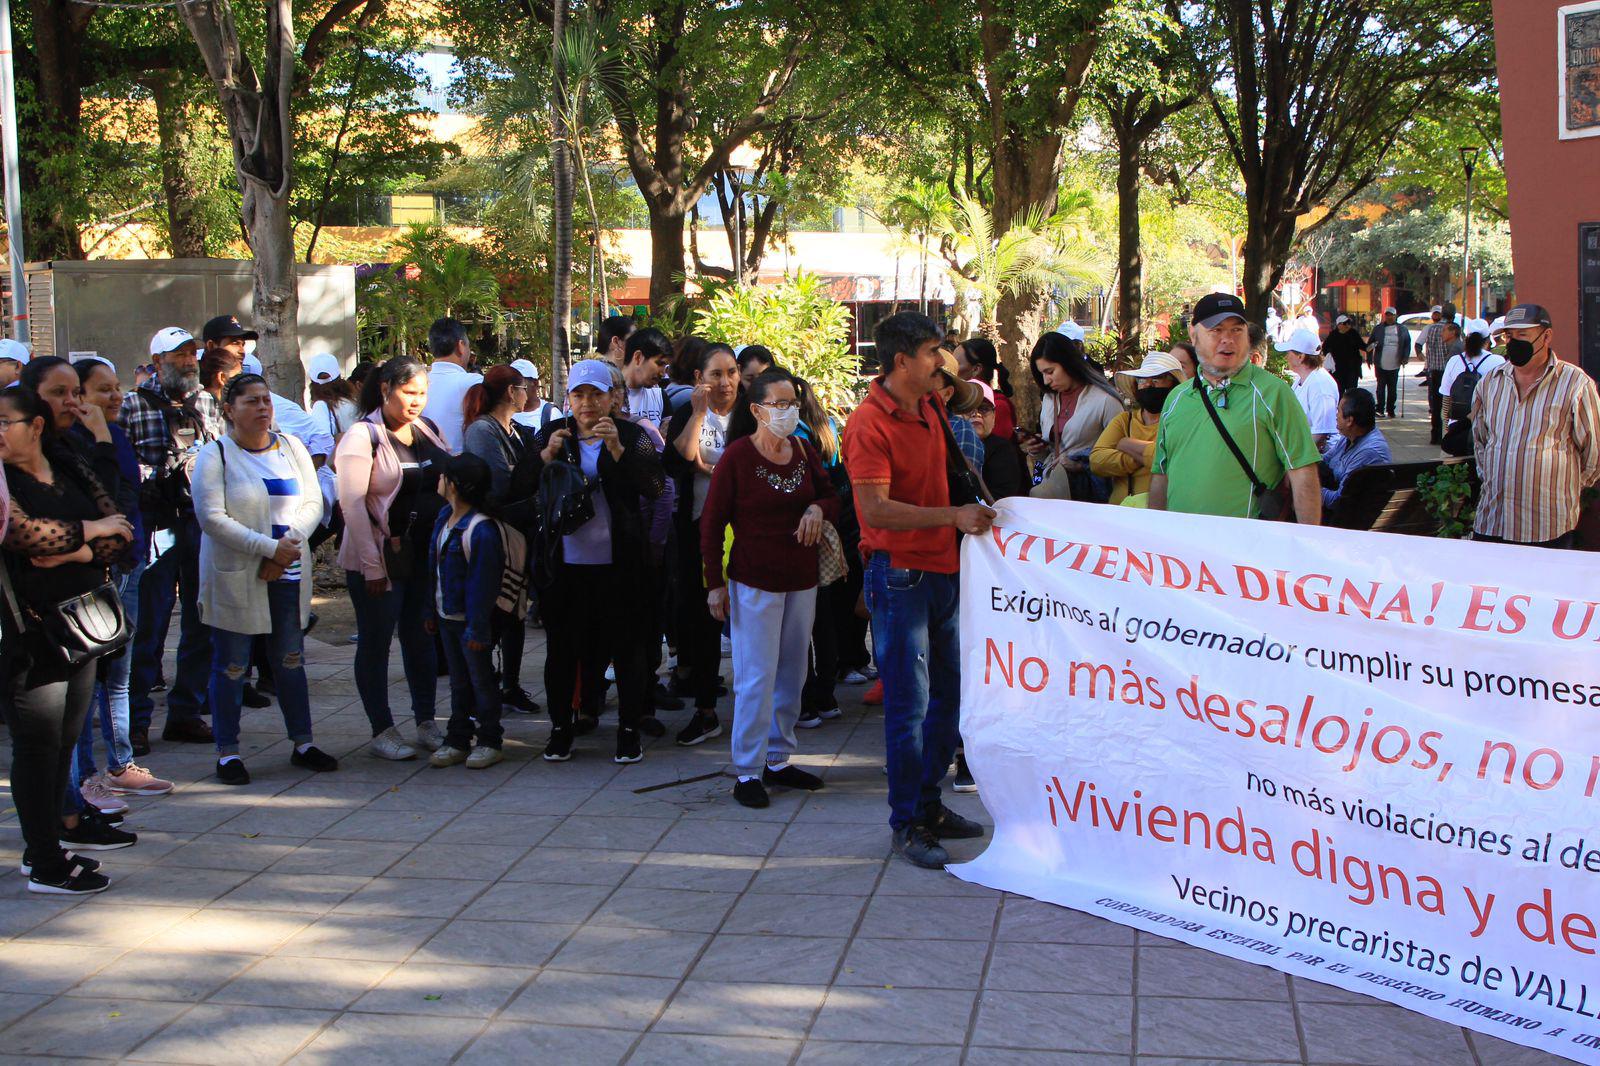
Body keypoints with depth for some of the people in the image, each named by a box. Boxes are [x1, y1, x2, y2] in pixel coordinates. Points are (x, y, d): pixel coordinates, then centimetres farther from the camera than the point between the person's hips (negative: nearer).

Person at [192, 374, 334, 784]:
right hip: (235, 578, -4)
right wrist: (269, 547, -19)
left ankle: (302, 743, 20)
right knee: (231, 666, 2)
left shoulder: (292, 448, 10)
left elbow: (313, 503, 6)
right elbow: (212, 517, -14)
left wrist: (290, 542, -12)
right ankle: (227, 753, 11)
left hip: (288, 576, 4)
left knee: (291, 661, 11)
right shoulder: (215, 455, -5)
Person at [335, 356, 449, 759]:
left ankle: (426, 722, 23)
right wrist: (371, 565, -17)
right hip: (381, 557, -6)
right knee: (376, 642, 4)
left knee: (421, 637, 13)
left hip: (426, 554, 6)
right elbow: (352, 504, -14)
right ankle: (382, 731, 11)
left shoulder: (428, 430, 9)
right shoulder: (363, 436, -10)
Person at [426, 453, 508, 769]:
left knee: (481, 679, 5)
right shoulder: (444, 518, 5)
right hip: (447, 618, 8)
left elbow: (483, 585, -22)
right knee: (458, 682, 16)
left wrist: (478, 628, -21)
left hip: (470, 620, -8)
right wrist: (432, 611, 15)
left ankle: (489, 742, 16)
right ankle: (457, 741, 24)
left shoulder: (481, 531, -24)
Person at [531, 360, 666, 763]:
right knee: (562, 649, 9)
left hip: (618, 564, -1)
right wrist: (546, 457, -17)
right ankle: (560, 727, 23)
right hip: (565, 565, 2)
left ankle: (629, 729, 16)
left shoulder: (632, 436, 1)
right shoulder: (552, 434, 7)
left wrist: (617, 450, -24)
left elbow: (655, 487, -13)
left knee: (627, 647, 5)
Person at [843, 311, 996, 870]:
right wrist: (954, 515, -24)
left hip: (942, 567, 9)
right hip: (899, 573, -9)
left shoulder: (929, 409, 12)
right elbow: (877, 509, -23)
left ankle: (929, 805, 27)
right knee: (910, 702, -3)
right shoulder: (869, 423, -15)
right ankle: (907, 824, 8)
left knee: (949, 693, 14)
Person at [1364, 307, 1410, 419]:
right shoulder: (1378, 329, 3)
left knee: (1393, 389, 7)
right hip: (1380, 365, -1)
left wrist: (1405, 358, -2)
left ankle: (1390, 410, 14)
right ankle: (1380, 410, 4)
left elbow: (1407, 344, 10)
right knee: (1381, 387, 0)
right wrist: (1369, 358, 0)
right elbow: (1370, 344, 6)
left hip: (1395, 365, 1)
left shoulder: (1402, 330, 5)